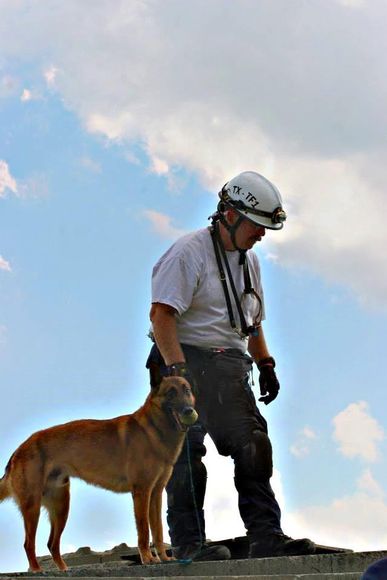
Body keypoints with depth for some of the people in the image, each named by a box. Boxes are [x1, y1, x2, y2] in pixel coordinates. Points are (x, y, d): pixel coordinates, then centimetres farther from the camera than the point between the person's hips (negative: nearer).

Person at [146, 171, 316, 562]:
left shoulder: (249, 260, 18)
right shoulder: (189, 252, -9)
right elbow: (161, 314, -17)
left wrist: (265, 364, 17)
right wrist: (176, 368, -24)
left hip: (232, 367, 8)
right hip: (188, 359, -7)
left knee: (254, 448, -1)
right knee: (187, 451, -9)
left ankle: (266, 537, 1)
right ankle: (188, 542, -5)